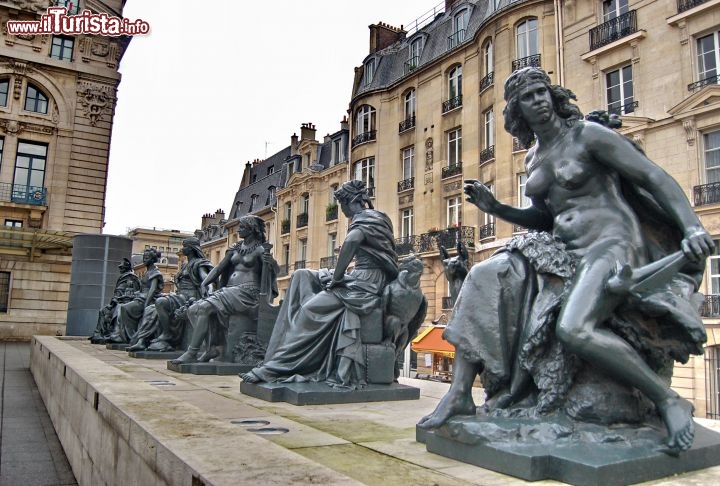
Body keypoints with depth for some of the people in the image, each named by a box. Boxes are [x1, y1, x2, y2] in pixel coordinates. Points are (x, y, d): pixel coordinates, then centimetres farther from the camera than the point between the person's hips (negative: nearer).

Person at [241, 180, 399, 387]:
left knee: (309, 311, -15)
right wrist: (337, 277, 10)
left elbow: (351, 241, -30)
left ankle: (275, 367, -12)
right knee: (302, 276, 7)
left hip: (364, 285, -9)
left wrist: (336, 279, -21)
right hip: (361, 279, 9)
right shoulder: (376, 218, 19)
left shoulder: (365, 218, -9)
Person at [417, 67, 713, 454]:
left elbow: (655, 177, -8)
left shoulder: (587, 135, -4)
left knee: (574, 330, -34)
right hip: (564, 249, 8)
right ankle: (459, 393, -9)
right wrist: (495, 208, 12)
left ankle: (669, 401, -11)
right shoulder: (533, 158, 17)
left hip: (610, 243, -7)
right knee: (482, 278, -8)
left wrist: (692, 227, -22)